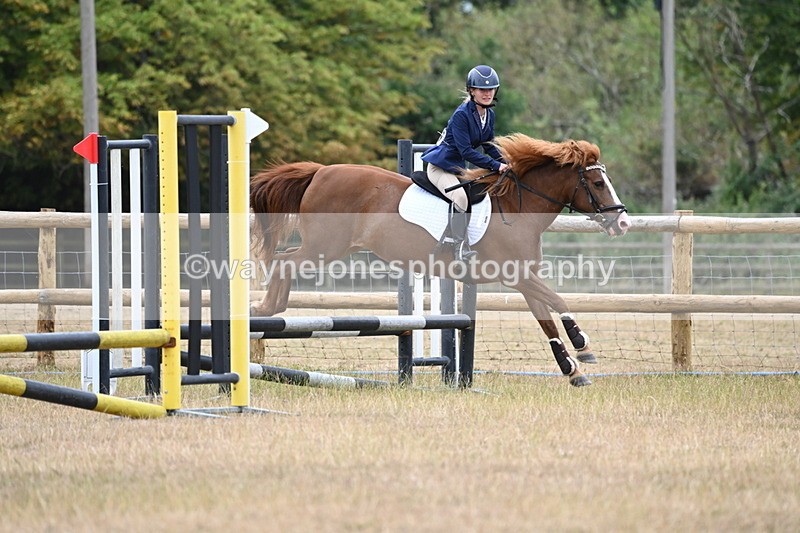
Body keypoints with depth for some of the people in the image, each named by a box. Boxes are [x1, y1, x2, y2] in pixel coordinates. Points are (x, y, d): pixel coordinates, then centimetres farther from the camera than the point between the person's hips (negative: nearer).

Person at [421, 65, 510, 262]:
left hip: (459, 167, 9)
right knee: (460, 197, -32)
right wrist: (495, 166, -31)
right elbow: (466, 151, -27)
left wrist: (506, 164, -5)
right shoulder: (461, 115, -23)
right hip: (441, 166, -9)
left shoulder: (490, 114, 3)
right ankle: (460, 247, -33)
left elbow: (488, 146, 12)